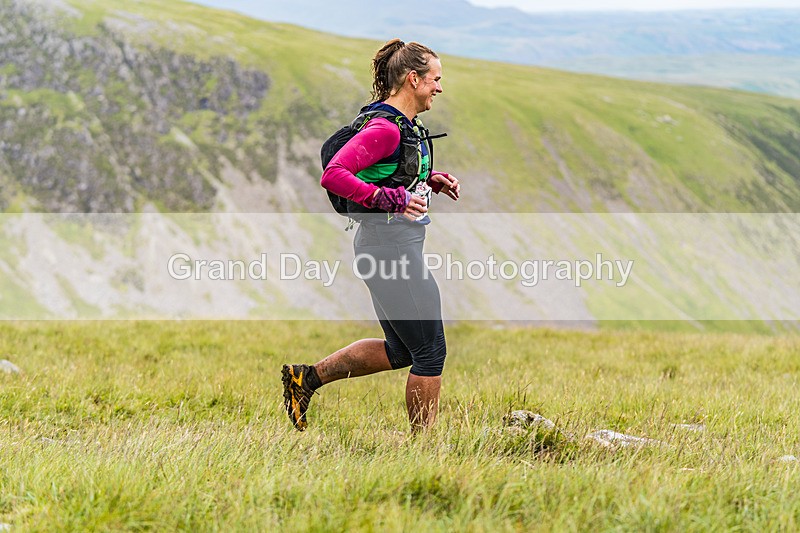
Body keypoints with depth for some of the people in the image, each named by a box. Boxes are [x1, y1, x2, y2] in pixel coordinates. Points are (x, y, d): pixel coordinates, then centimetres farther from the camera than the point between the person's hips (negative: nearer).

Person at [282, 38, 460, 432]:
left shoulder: (402, 125, 12)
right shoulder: (384, 128, -18)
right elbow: (333, 175, -25)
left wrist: (432, 181, 11)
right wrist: (393, 199, -27)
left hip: (394, 245, 10)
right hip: (390, 244, -10)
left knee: (399, 351, 18)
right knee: (429, 351, -1)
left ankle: (306, 377, 22)